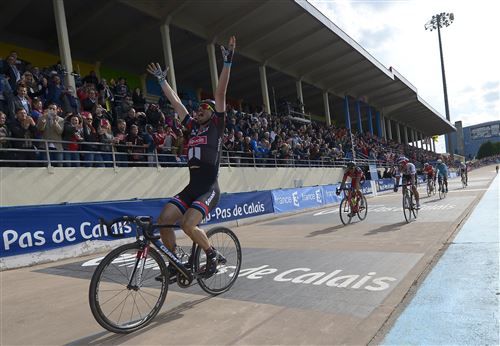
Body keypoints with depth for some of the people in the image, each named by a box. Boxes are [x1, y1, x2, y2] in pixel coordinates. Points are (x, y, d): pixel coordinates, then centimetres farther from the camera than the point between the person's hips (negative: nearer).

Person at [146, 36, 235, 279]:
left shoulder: (216, 126, 2)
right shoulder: (192, 126, 16)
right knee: (164, 219, -9)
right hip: (191, 188, 6)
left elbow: (220, 93, -5)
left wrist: (227, 62, -10)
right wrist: (162, 79, 27)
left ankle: (212, 254, 4)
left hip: (209, 190, -6)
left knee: (187, 225, -23)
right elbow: (175, 101, 22)